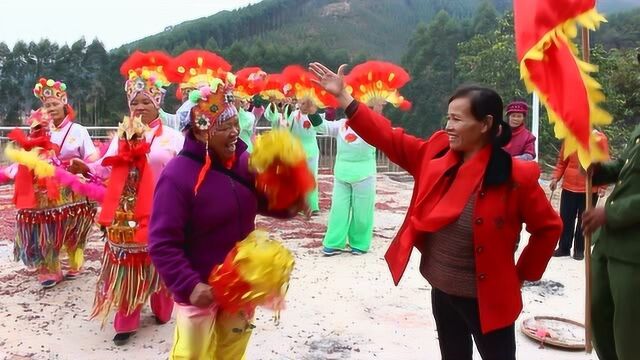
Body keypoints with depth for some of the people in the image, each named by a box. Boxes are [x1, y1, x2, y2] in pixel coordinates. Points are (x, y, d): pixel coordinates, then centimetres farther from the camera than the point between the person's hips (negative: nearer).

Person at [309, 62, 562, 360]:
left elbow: (548, 227, -8)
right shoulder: (436, 153, -4)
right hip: (442, 291, 5)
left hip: (486, 298, -5)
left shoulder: (514, 176, -18)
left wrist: (521, 275, -3)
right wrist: (342, 96, -5)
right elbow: (389, 138, -2)